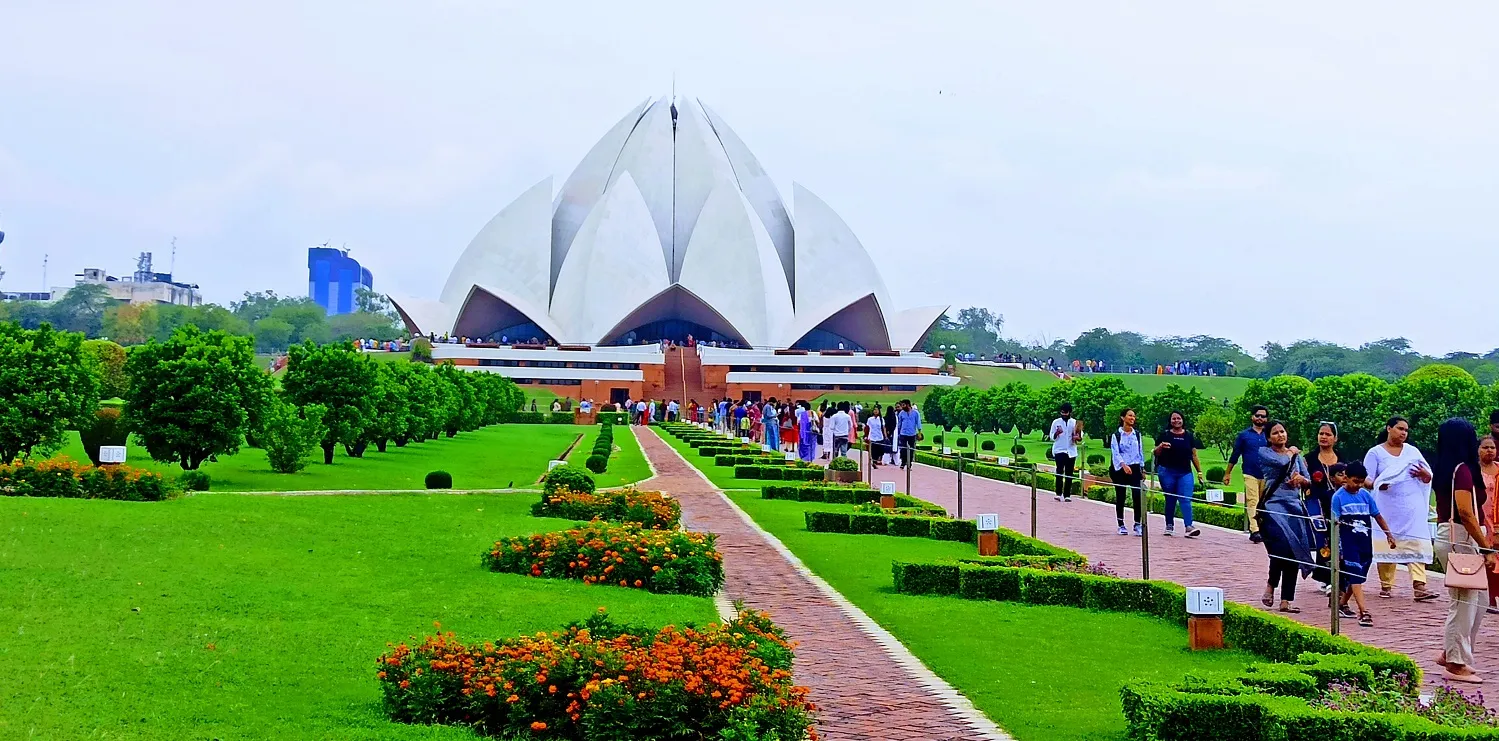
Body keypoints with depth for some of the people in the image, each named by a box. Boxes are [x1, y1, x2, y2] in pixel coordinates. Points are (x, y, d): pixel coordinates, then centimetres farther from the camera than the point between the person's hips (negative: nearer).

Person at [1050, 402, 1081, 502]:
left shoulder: (1075, 423, 6)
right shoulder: (1056, 422, 4)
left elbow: (1081, 434, 9)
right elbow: (1052, 437, 6)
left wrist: (1078, 437, -14)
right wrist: (1057, 433, -16)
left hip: (1071, 451, 2)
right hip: (1059, 450, -1)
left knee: (1069, 475, 3)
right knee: (1059, 472, -13)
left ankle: (1067, 495, 7)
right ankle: (1059, 494, -12)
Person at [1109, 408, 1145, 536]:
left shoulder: (1137, 434, 10)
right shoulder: (1116, 435, -1)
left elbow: (1141, 452, 16)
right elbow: (1115, 452, -12)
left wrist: (1142, 469, 14)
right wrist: (1123, 465, -27)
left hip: (1135, 468, 2)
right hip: (1119, 469, -2)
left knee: (1138, 496, -11)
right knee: (1120, 497, 4)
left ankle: (1138, 525, -8)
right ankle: (1121, 525, 14)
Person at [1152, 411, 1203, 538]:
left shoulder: (1189, 435, 10)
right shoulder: (1164, 434, 5)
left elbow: (1194, 455, 12)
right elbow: (1156, 453, 5)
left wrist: (1199, 472, 8)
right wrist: (1161, 447, -16)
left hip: (1185, 472, 1)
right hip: (1167, 472, -1)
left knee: (1186, 499, -11)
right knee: (1170, 500, 6)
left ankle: (1189, 527, -20)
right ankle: (1169, 526, 18)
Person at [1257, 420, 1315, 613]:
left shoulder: (1296, 454, 19)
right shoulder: (1264, 452, 4)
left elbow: (1309, 482, 20)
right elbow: (1283, 463, -15)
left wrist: (1301, 480, -2)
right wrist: (1291, 453, 6)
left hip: (1295, 506, 5)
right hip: (1274, 505, -5)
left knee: (1294, 553, -2)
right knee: (1283, 545, -25)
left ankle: (1287, 600, 2)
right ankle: (1271, 585, 0)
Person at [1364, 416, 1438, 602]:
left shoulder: (1412, 452, 16)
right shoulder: (1376, 453, 6)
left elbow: (1429, 478, 17)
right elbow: (1366, 480, 0)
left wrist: (1424, 474, -7)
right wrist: (1377, 485, -21)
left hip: (1412, 508, 2)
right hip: (1387, 508, -2)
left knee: (1416, 544, -9)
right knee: (1387, 544, 0)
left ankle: (1419, 587, -17)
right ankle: (1386, 585, 11)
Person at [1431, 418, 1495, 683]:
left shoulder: (1443, 470, 12)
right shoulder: (1463, 470, -15)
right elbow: (1465, 512, -23)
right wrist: (1487, 548, -20)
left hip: (1445, 534, 9)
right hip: (1462, 538, -9)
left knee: (1479, 598, 16)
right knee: (1463, 601, -3)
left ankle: (1450, 653, 19)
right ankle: (1456, 665, 3)